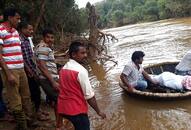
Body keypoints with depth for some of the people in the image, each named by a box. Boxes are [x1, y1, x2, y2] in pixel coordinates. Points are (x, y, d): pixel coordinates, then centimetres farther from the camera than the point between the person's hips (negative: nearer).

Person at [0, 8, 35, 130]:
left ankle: (31, 119, 33)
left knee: (26, 97, 18)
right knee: (16, 101, 3)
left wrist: (25, 68, 17)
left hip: (21, 69, 8)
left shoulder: (15, 31, 14)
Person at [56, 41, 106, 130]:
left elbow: (64, 90, 10)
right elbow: (89, 95, -19)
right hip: (77, 110, -8)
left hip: (63, 108, 8)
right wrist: (98, 111, -7)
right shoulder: (81, 70, -19)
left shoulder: (63, 69, 5)